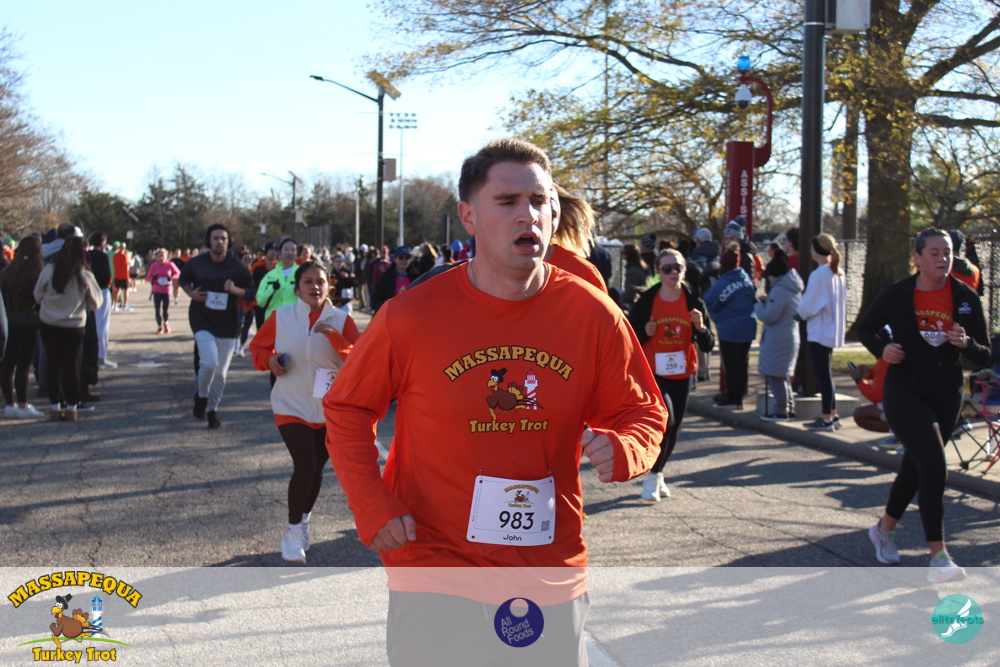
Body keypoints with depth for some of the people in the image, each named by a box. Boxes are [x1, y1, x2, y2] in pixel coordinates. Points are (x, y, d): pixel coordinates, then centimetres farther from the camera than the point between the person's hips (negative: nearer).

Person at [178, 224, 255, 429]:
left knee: (221, 372, 5)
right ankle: (202, 396, 9)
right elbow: (183, 279, 18)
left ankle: (212, 408, 24)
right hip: (203, 321, -1)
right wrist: (191, 293, -2)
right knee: (209, 363, -20)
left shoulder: (237, 267, -1)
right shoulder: (197, 263, 0)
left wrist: (235, 290, -17)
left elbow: (251, 293, 4)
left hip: (228, 325, 2)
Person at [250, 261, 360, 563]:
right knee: (305, 466, -16)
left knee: (316, 469, 13)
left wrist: (334, 335, -27)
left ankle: (304, 520, 41)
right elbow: (257, 346, 10)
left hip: (329, 409, 2)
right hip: (291, 406, -2)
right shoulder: (281, 317, -6)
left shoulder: (341, 320, -6)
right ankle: (293, 532, 2)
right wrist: (270, 360, -12)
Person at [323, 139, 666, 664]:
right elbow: (346, 409, 4)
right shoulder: (410, 317, -9)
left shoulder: (594, 315, -6)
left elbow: (642, 414, 7)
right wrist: (372, 506, -8)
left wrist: (621, 450, -16)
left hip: (552, 582, 2)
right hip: (437, 580, -2)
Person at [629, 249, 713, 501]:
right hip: (653, 373, -4)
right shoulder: (646, 301, -5)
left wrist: (701, 327, -17)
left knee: (673, 429, 10)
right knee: (665, 420, -20)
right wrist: (645, 332, -17)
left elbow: (708, 346, 2)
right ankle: (652, 476, -1)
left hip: (682, 375, 4)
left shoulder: (694, 303, 2)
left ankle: (657, 474, 33)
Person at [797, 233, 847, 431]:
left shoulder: (819, 275, -18)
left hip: (819, 331, -9)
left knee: (822, 373, -4)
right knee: (826, 373, 17)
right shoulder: (838, 273, 9)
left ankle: (826, 418, -1)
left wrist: (801, 313, 6)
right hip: (833, 330, 9)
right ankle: (833, 415, 22)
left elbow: (807, 306, -16)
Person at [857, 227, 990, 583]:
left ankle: (884, 529, 42)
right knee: (934, 466, -19)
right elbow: (865, 328, 9)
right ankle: (938, 557, -18)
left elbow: (984, 357, -1)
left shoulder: (965, 298, -2)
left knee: (915, 468, 17)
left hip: (946, 398, 4)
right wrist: (882, 349, -11)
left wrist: (965, 343, -22)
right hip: (904, 394, -4)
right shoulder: (896, 295, -7)